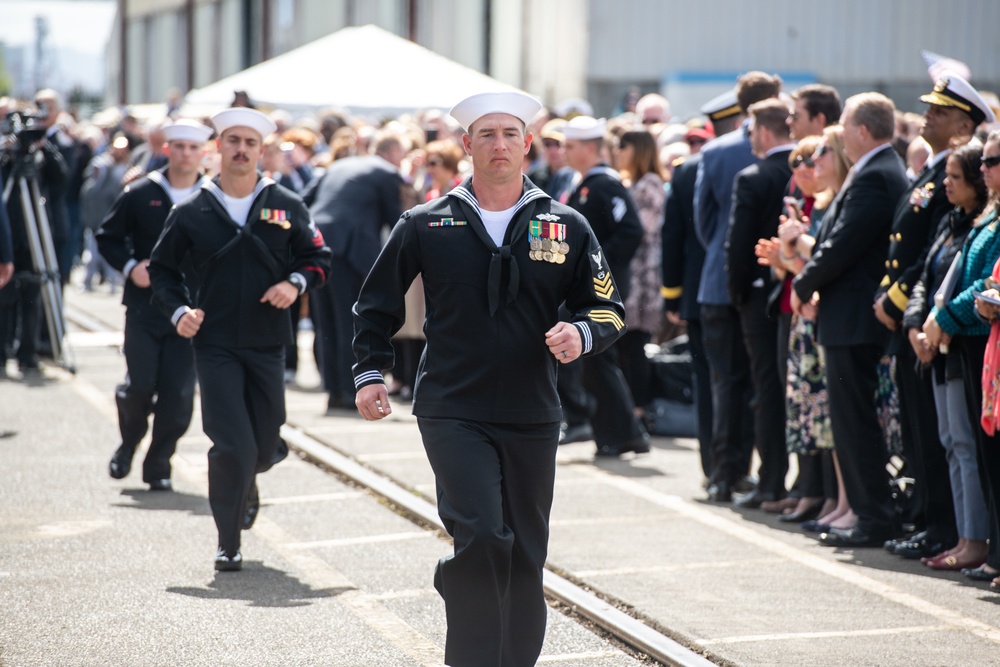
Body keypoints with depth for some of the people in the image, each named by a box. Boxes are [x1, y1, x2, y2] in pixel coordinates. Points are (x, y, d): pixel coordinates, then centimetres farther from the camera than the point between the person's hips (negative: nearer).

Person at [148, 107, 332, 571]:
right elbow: (162, 269, 9)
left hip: (267, 344, 2)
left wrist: (295, 282, -9)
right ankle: (228, 543, 4)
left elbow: (318, 258, 11)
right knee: (233, 447, -11)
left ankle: (245, 481, 47)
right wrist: (178, 310, -7)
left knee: (264, 448, 9)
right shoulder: (191, 212, 0)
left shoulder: (286, 206, 3)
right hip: (215, 345, -2)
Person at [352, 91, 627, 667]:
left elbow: (610, 308, 8)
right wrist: (371, 372, 3)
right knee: (481, 538, -19)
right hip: (453, 415, -3)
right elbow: (378, 304, 13)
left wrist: (581, 335, -13)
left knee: (524, 557, 10)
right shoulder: (427, 226, 3)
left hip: (532, 419, 3)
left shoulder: (566, 227, 5)